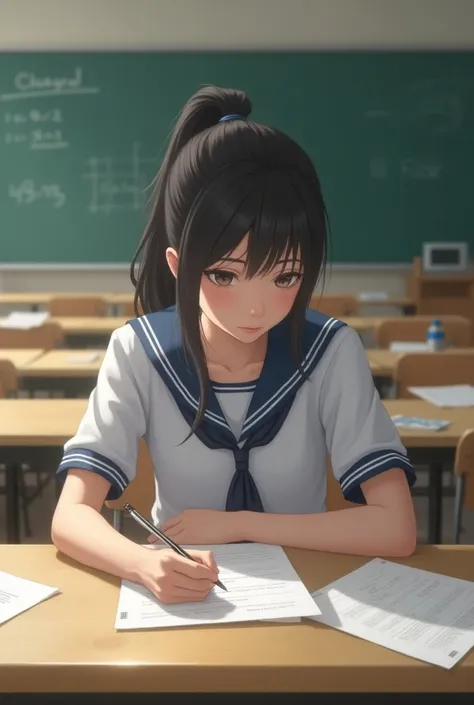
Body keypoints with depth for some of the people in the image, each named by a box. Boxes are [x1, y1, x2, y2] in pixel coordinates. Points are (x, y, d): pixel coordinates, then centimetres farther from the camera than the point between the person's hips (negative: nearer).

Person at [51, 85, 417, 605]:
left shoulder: (332, 352, -13)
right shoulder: (138, 352, -12)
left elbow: (396, 528, -15)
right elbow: (71, 518, -16)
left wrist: (235, 523, -16)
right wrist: (146, 565, -36)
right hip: (181, 597, 1)